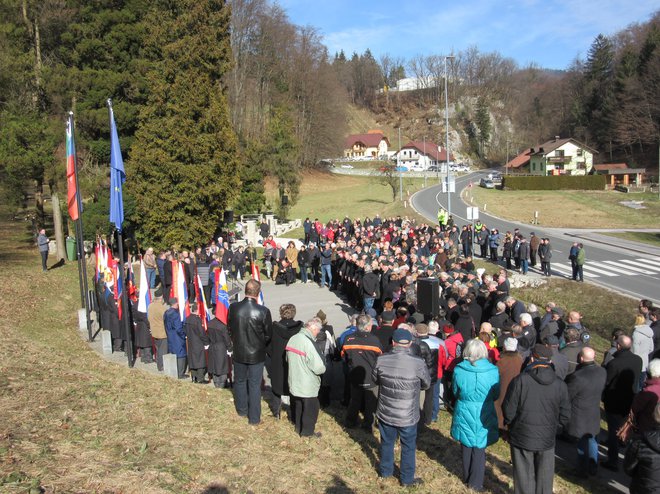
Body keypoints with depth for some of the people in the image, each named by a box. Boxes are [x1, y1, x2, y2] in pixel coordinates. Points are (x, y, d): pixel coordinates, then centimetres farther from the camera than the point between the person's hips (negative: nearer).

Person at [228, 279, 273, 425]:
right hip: (257, 354, -2)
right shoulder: (263, 311, -22)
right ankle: (254, 417, 19)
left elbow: (229, 328, 1)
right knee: (255, 385, 10)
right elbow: (268, 334, -9)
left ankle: (242, 410, 39)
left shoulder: (233, 308, -15)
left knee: (240, 381, 23)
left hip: (239, 352, 2)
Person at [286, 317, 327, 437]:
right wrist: (323, 367, -4)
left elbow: (288, 359, 12)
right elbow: (319, 367, -26)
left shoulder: (293, 339, -3)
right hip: (308, 386, -7)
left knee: (297, 406, 24)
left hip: (294, 382, 7)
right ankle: (307, 432, 26)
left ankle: (298, 427, 40)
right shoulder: (309, 343, -27)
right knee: (310, 409, 13)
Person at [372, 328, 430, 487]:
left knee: (386, 443, 24)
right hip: (408, 416, -2)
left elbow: (375, 379, 4)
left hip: (386, 413, 2)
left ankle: (385, 471, 43)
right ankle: (407, 479, 33)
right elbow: (426, 384, -3)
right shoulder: (418, 363, -22)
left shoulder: (381, 360, -16)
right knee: (408, 447, 18)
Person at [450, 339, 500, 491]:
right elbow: (495, 395, -1)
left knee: (466, 447, 20)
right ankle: (476, 483, 23)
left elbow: (455, 392, 1)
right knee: (479, 450, 14)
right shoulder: (492, 371, -16)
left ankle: (467, 477, 37)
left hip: (464, 415, 1)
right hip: (483, 417, -1)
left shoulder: (459, 370, -15)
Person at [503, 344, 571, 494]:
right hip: (547, 439, 2)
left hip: (522, 437, -2)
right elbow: (565, 416, 0)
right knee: (544, 479, 18)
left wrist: (509, 422, 7)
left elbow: (508, 410, -14)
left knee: (524, 477, 13)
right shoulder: (560, 385, -7)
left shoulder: (520, 380, -18)